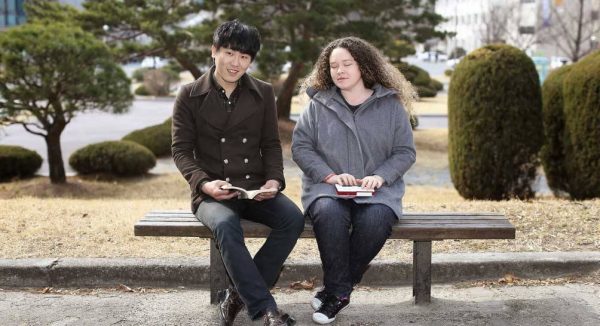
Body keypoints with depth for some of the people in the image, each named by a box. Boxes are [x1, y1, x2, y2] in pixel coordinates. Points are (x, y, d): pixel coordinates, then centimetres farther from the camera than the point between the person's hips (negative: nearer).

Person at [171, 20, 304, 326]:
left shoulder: (263, 93, 10)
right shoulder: (189, 95, 1)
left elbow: (271, 145, 11)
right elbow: (181, 150, 0)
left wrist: (274, 179, -8)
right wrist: (204, 183, -18)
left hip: (255, 188, 3)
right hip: (211, 193, -3)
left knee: (293, 218, -27)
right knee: (226, 225, -37)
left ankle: (238, 294, -15)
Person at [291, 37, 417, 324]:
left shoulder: (391, 104, 6)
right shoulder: (318, 104, 7)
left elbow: (405, 151, 5)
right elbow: (300, 146, 2)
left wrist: (380, 176, -13)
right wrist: (330, 175, -13)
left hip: (377, 190, 0)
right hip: (326, 187, 0)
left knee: (376, 220, -34)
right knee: (329, 213, -35)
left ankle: (334, 289, -15)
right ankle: (339, 290, -17)